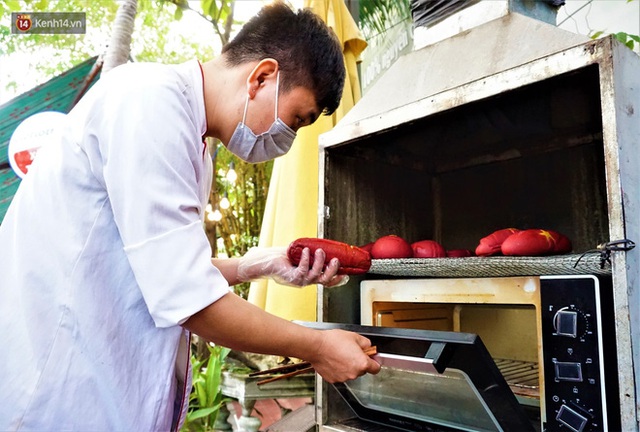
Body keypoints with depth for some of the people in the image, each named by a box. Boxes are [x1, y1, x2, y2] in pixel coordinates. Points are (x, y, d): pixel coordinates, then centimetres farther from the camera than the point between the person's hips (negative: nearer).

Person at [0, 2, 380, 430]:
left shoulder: (196, 150, 8)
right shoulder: (152, 100, -20)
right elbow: (186, 298, -25)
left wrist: (259, 265, 2)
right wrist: (316, 347, -14)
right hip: (54, 390, -8)